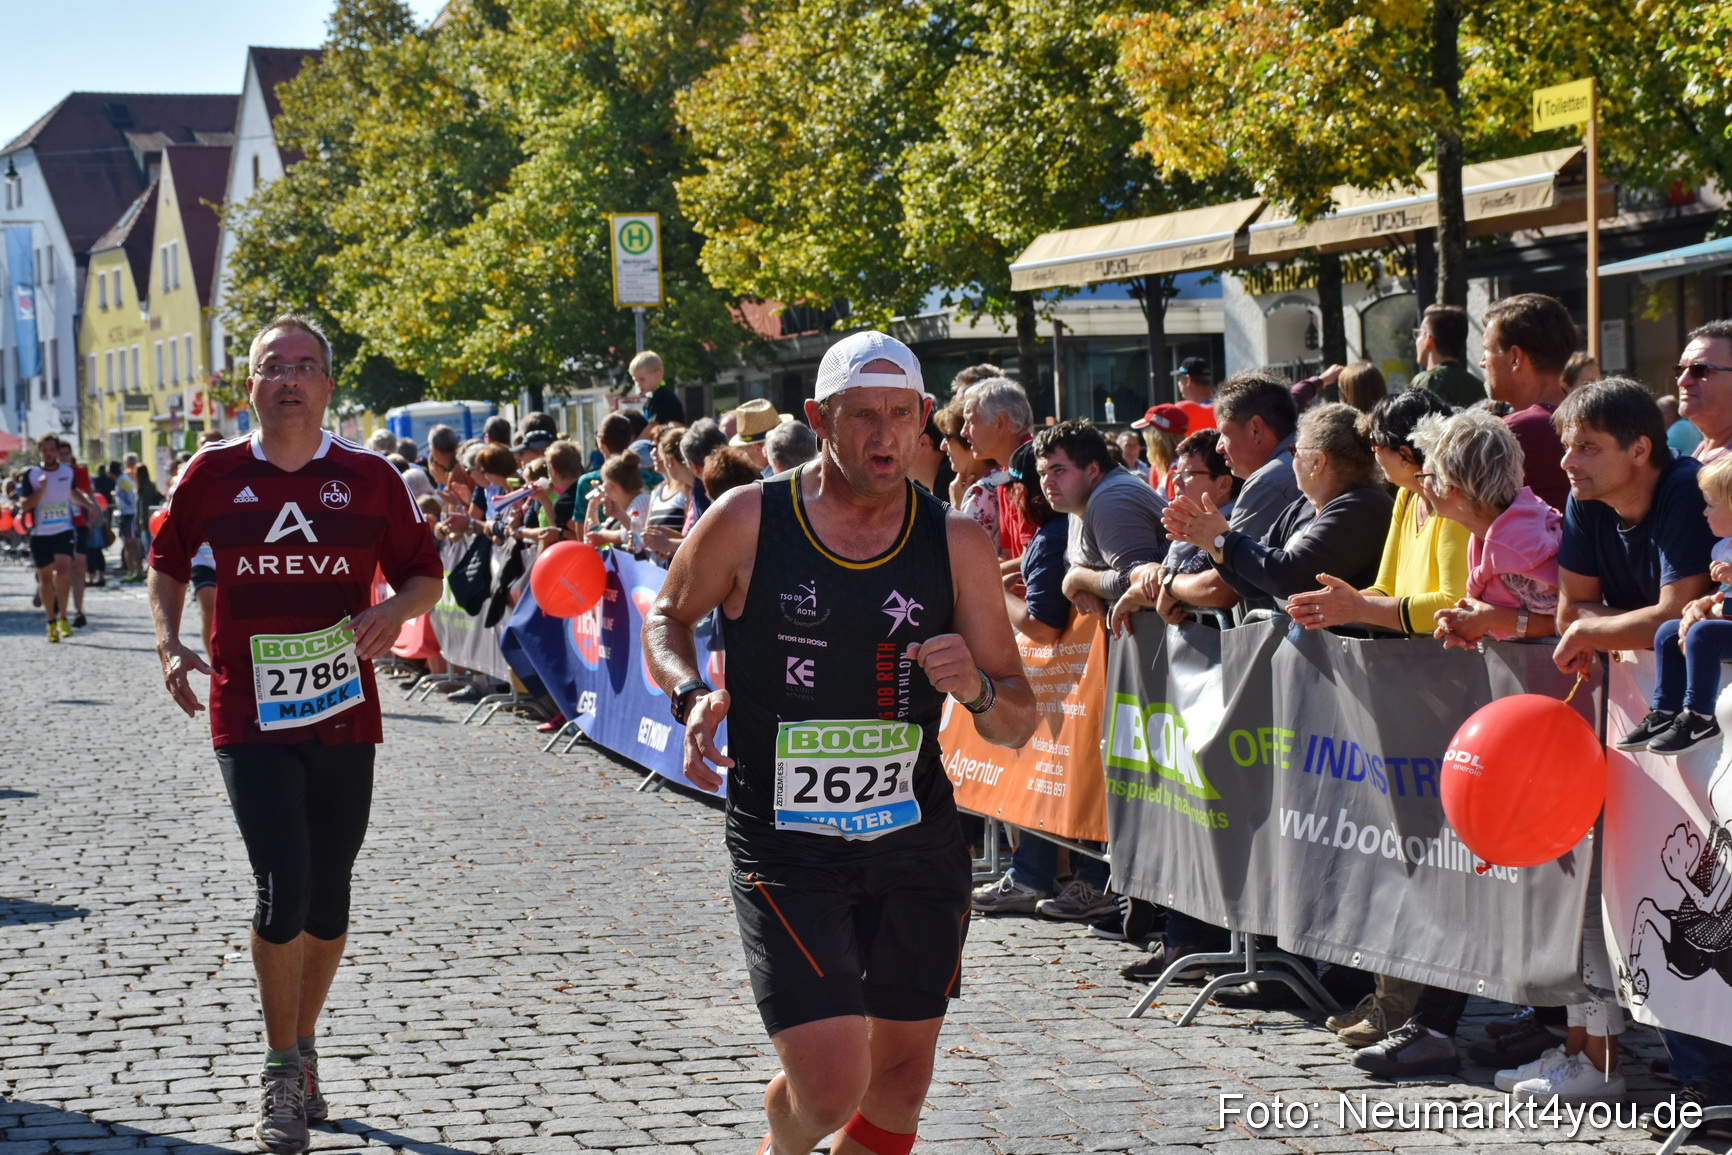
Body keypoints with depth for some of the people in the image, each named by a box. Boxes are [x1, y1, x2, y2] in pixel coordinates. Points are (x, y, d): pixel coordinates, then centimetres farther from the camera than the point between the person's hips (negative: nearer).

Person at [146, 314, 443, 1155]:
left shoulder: (369, 478, 0)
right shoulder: (214, 475, 0)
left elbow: (426, 573, 9)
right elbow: (169, 560, 15)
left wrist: (396, 607, -13)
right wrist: (169, 646, 1)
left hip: (344, 715, 2)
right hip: (249, 716, -2)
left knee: (329, 899, 10)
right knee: (283, 892, -11)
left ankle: (303, 1049, 32)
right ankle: (281, 1072, 7)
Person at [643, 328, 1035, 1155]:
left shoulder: (956, 544, -3)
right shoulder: (746, 522, -8)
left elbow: (1017, 723, 2)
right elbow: (668, 617, 11)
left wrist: (977, 689, -21)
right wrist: (690, 694, -10)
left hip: (917, 839, 3)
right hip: (784, 845, -3)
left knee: (901, 1077, 12)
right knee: (832, 1087, -12)